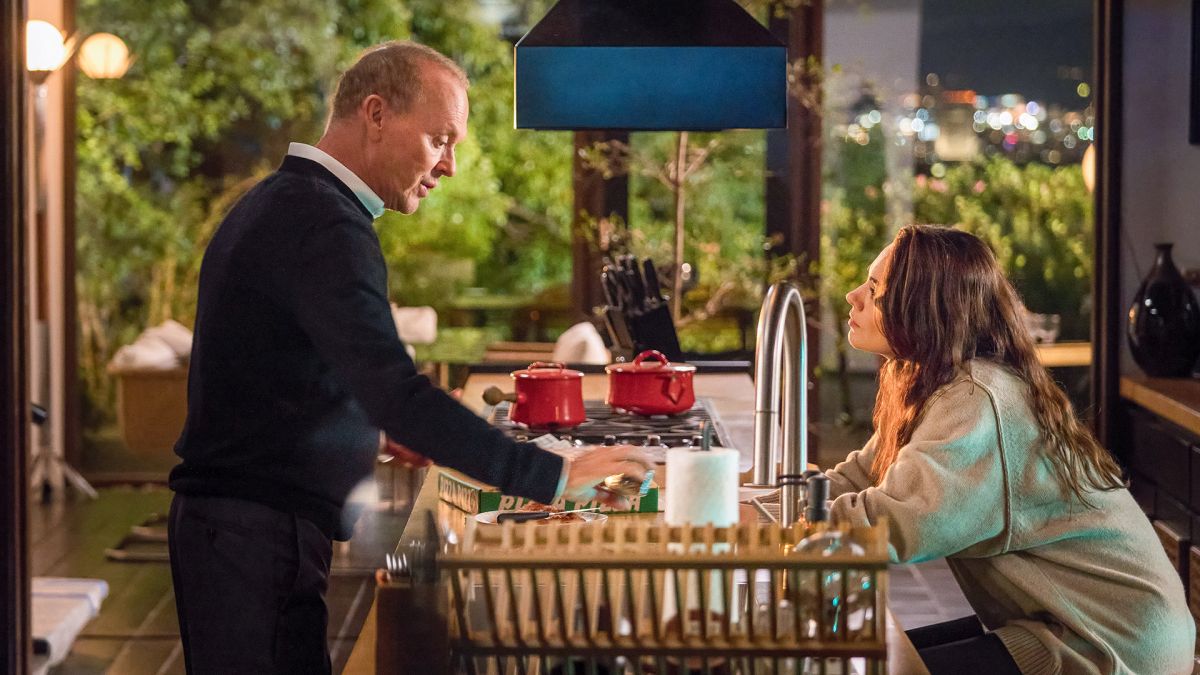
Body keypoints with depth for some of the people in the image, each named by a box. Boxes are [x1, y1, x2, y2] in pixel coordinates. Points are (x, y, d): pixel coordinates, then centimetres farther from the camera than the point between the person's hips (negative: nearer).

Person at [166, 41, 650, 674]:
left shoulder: (275, 204, 15)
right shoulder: (322, 224, -18)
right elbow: (394, 393, -29)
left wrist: (370, 435, 22)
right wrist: (552, 475, -27)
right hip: (260, 541, -10)